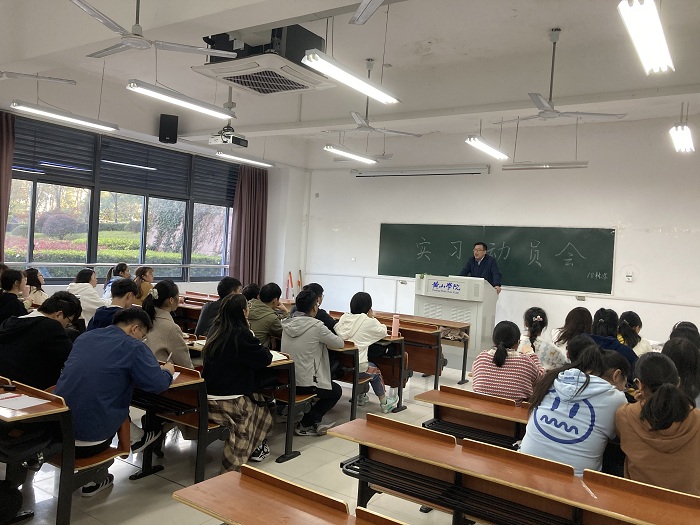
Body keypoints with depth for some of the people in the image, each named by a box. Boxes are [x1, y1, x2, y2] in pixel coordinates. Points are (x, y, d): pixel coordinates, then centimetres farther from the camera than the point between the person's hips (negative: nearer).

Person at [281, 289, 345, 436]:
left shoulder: (286, 323, 0)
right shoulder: (316, 326, -18)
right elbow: (340, 343, -6)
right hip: (304, 384, -7)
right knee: (336, 391, 19)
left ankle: (314, 422, 27)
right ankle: (305, 425, 14)